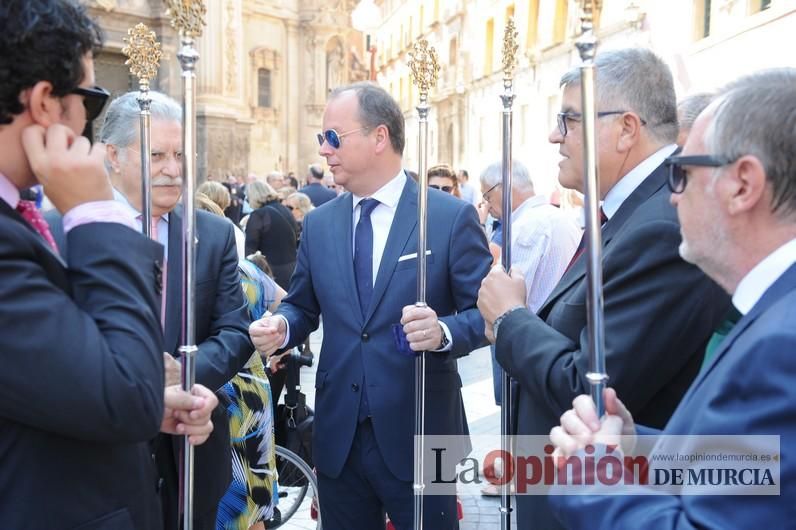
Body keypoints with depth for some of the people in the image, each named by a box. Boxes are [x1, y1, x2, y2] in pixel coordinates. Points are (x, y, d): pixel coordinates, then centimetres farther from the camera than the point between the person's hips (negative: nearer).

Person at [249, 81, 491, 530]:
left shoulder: (452, 216, -7)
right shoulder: (318, 223, 7)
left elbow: (486, 311, -8)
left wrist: (444, 331, -28)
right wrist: (281, 326, -7)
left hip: (418, 434, -4)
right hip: (337, 435, 4)